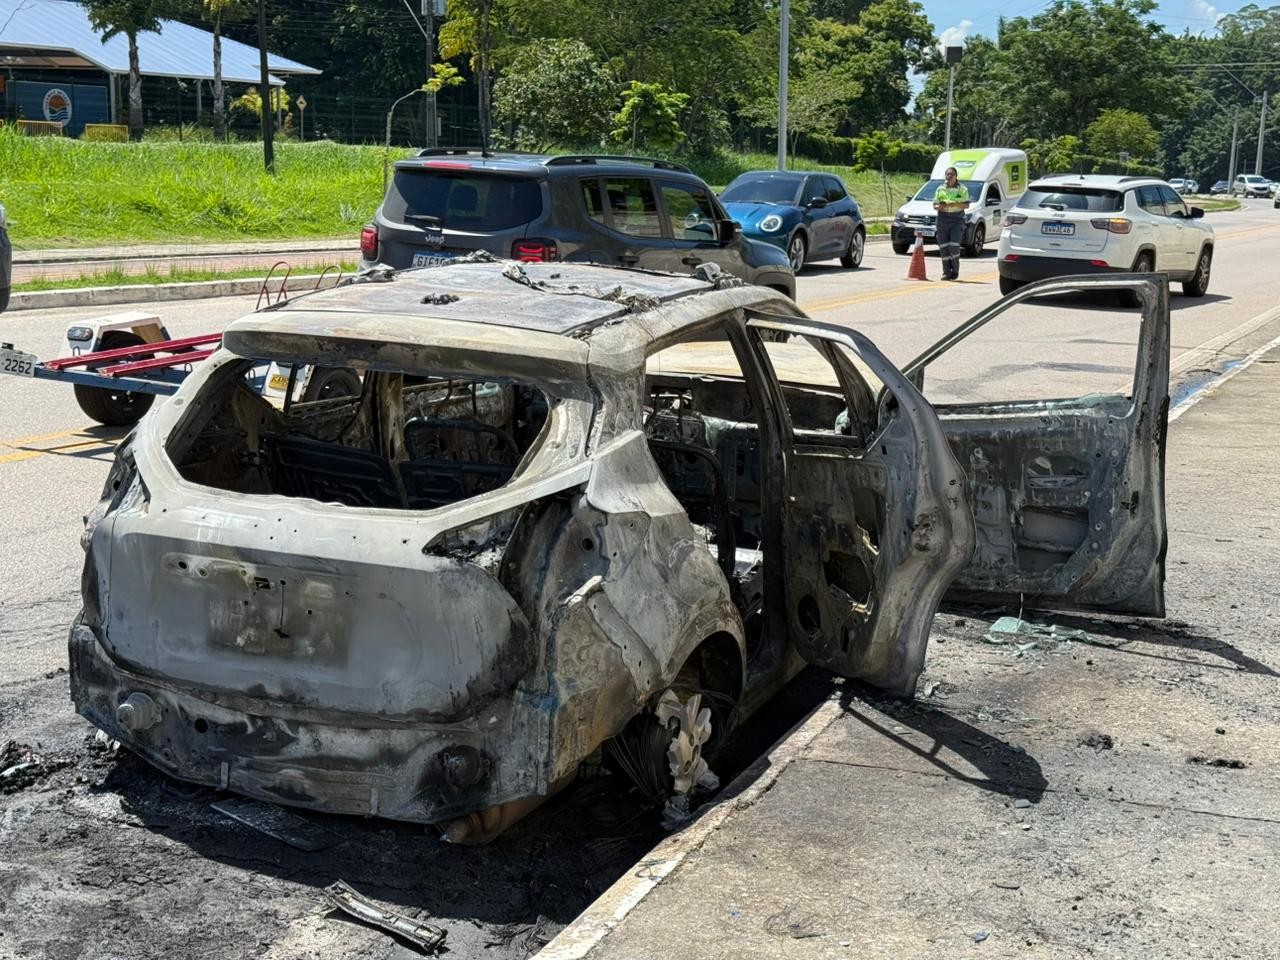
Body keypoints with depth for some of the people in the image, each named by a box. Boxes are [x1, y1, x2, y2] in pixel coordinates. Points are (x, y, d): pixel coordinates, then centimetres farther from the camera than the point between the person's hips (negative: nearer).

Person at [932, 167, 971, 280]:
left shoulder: (962, 189, 5)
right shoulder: (940, 189, 11)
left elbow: (967, 205, -1)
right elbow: (934, 205, 12)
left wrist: (955, 204, -18)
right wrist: (939, 206, -11)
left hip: (957, 220, -2)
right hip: (943, 219, 2)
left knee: (954, 247, -13)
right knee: (943, 247, -2)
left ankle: (955, 270, 7)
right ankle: (946, 273, 5)